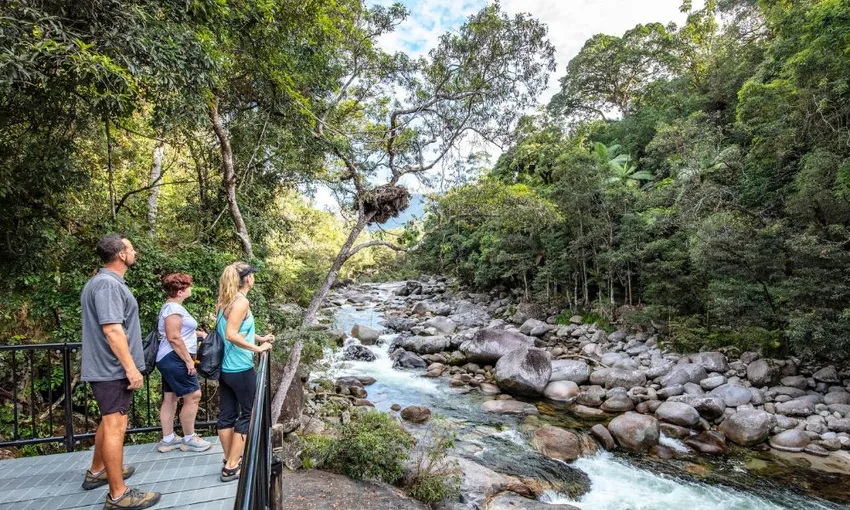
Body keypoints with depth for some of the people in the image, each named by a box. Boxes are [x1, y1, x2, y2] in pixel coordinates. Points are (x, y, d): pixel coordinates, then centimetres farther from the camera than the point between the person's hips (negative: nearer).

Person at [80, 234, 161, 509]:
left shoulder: (102, 282, 13)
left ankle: (97, 472, 39)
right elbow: (112, 330, -27)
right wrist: (131, 368, -24)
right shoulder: (108, 284, -21)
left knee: (109, 422, 23)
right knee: (115, 426, -4)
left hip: (106, 368, 11)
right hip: (113, 370, -11)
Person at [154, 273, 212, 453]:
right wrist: (189, 361, -21)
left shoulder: (172, 306, 16)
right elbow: (174, 338, -23)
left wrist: (197, 333, 18)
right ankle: (189, 439, 4)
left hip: (170, 360, 11)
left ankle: (167, 440, 21)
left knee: (170, 398, 14)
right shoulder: (173, 308, -17)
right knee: (193, 396, -5)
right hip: (174, 359, -11)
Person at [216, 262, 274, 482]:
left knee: (227, 414, 15)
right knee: (248, 414, 5)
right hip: (240, 369, -9)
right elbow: (232, 335, -26)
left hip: (225, 367, 9)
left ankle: (230, 459, 29)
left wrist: (260, 337, 20)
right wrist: (257, 348, -20)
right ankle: (232, 467, 10)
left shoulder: (226, 301, 10)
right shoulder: (241, 301, -18)